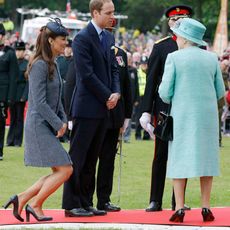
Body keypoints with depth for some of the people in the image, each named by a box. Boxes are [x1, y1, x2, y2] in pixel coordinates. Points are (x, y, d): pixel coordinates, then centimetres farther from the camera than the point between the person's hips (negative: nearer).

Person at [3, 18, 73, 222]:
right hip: (39, 125, -10)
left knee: (59, 172, 8)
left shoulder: (53, 65, 14)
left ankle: (22, 198, 13)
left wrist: (63, 120, 5)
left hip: (48, 126, 10)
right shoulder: (40, 65, -15)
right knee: (65, 169, -10)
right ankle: (35, 205, 1)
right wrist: (58, 124, -15)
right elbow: (39, 101, -19)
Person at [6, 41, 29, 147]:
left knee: (19, 118, 1)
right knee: (12, 117, 8)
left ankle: (17, 141, 5)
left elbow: (28, 81, -5)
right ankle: (10, 140, 11)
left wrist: (24, 96, -11)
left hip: (21, 95, -4)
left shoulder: (27, 64, -3)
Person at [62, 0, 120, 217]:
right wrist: (107, 96, -12)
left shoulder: (108, 37, 14)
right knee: (77, 157, -3)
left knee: (91, 158, 11)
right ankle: (71, 205, 0)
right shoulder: (82, 38, -12)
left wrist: (116, 93, -1)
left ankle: (85, 203, 16)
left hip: (103, 109, 8)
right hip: (86, 107, -8)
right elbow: (87, 75, -16)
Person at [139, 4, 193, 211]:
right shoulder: (161, 47, 4)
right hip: (164, 108, -1)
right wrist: (146, 111, -4)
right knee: (161, 155, 2)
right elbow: (151, 80, 2)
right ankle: (155, 201, 6)